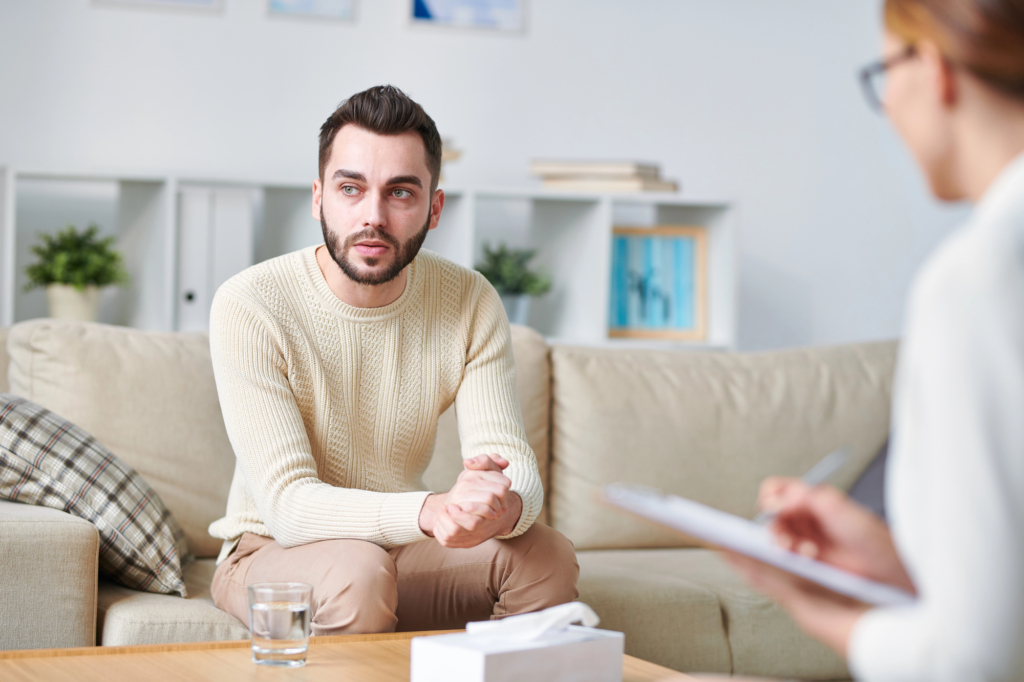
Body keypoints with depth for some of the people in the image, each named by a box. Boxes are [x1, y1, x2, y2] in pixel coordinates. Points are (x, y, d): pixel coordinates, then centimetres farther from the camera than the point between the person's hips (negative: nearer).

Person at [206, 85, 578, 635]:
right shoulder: (248, 306, -21)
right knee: (357, 571, -35)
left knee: (548, 557, -22)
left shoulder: (471, 304, -8)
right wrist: (431, 511, -45)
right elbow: (287, 503, -27)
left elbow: (516, 466, -15)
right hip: (270, 550, -3)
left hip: (399, 546, 4)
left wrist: (506, 505, -42)